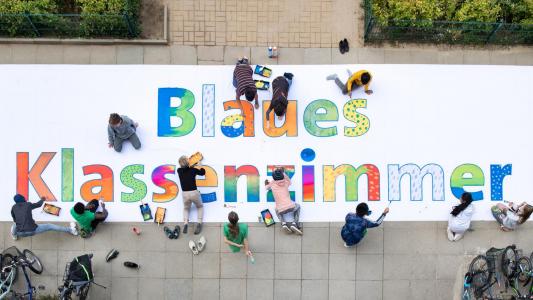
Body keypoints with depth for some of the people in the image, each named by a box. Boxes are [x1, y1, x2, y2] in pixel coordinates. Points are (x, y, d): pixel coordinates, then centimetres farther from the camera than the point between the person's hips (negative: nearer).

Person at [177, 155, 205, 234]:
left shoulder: (179, 170, 3)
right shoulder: (193, 170, -2)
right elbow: (202, 173, 16)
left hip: (185, 194, 2)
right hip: (194, 192, -2)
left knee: (186, 208, 29)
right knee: (200, 207, 25)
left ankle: (185, 223, 4)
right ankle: (199, 223, 2)